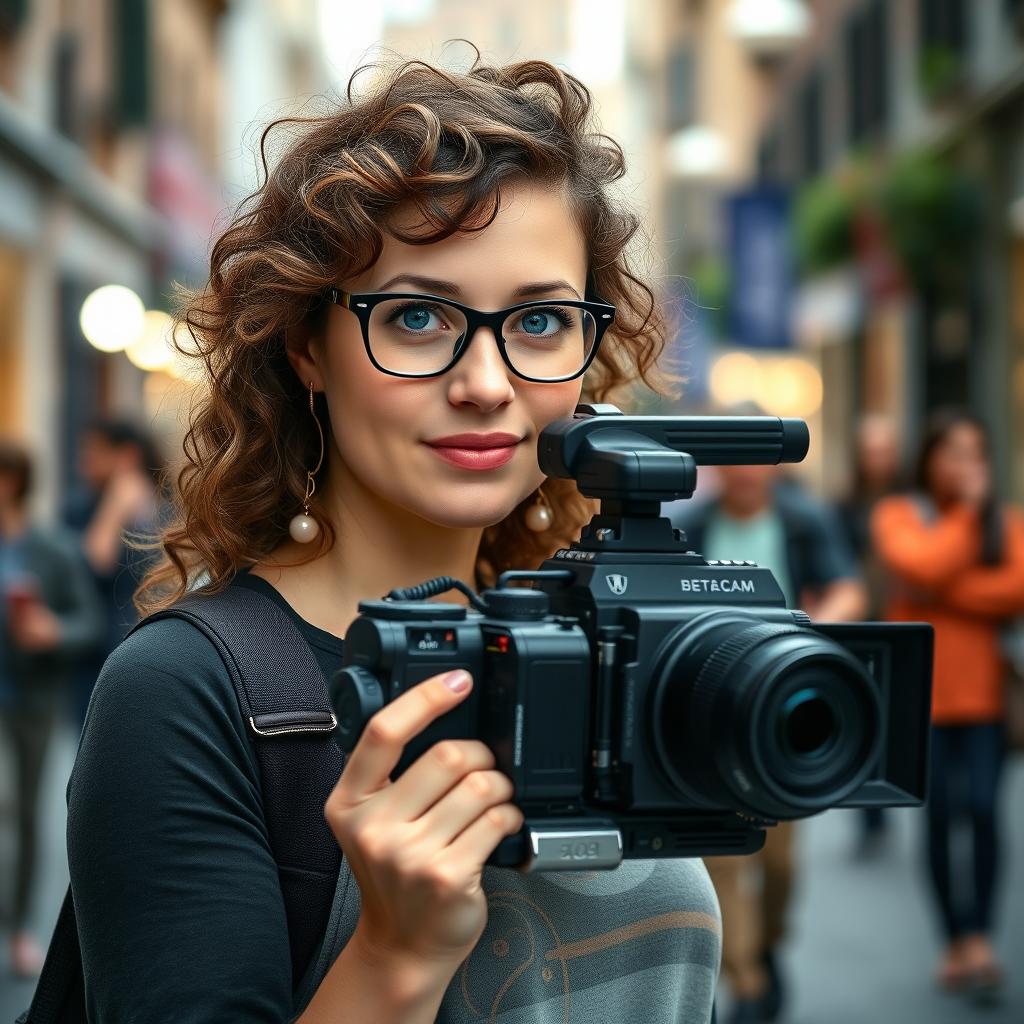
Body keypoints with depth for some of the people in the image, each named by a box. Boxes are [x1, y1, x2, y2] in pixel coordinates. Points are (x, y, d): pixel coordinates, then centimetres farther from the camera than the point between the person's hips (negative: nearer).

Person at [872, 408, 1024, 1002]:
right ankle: (957, 942, 9)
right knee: (940, 815, 0)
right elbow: (923, 566, -16)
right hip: (925, 688, -1)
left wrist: (941, 594, -11)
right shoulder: (900, 516, 5)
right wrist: (967, 511, -6)